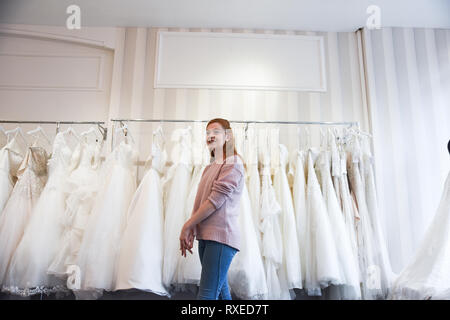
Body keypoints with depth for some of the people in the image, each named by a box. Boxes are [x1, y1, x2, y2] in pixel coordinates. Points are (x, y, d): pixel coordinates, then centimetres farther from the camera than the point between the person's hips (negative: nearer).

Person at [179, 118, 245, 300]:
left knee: (207, 295, -12)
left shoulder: (233, 162, -5)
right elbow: (200, 201, 16)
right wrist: (191, 230, 3)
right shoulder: (209, 167, 21)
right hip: (205, 237, 8)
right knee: (220, 290, 13)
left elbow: (216, 199, -13)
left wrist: (188, 225, -8)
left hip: (221, 236, -8)